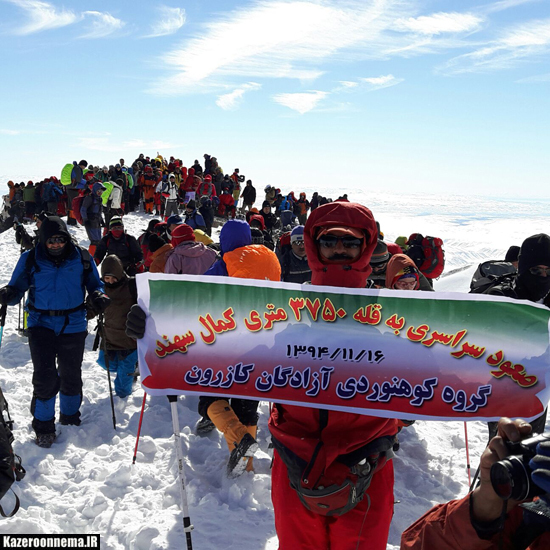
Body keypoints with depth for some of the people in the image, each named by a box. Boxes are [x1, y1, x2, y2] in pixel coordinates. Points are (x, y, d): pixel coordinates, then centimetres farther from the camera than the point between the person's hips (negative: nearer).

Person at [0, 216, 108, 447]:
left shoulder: (82, 258, -1)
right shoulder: (30, 260, -2)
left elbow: (95, 285, 10)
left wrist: (98, 297, -12)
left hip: (73, 325, 1)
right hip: (41, 324, -1)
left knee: (71, 375, 14)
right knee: (45, 376, -7)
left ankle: (70, 416, 37)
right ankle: (43, 426, 11)